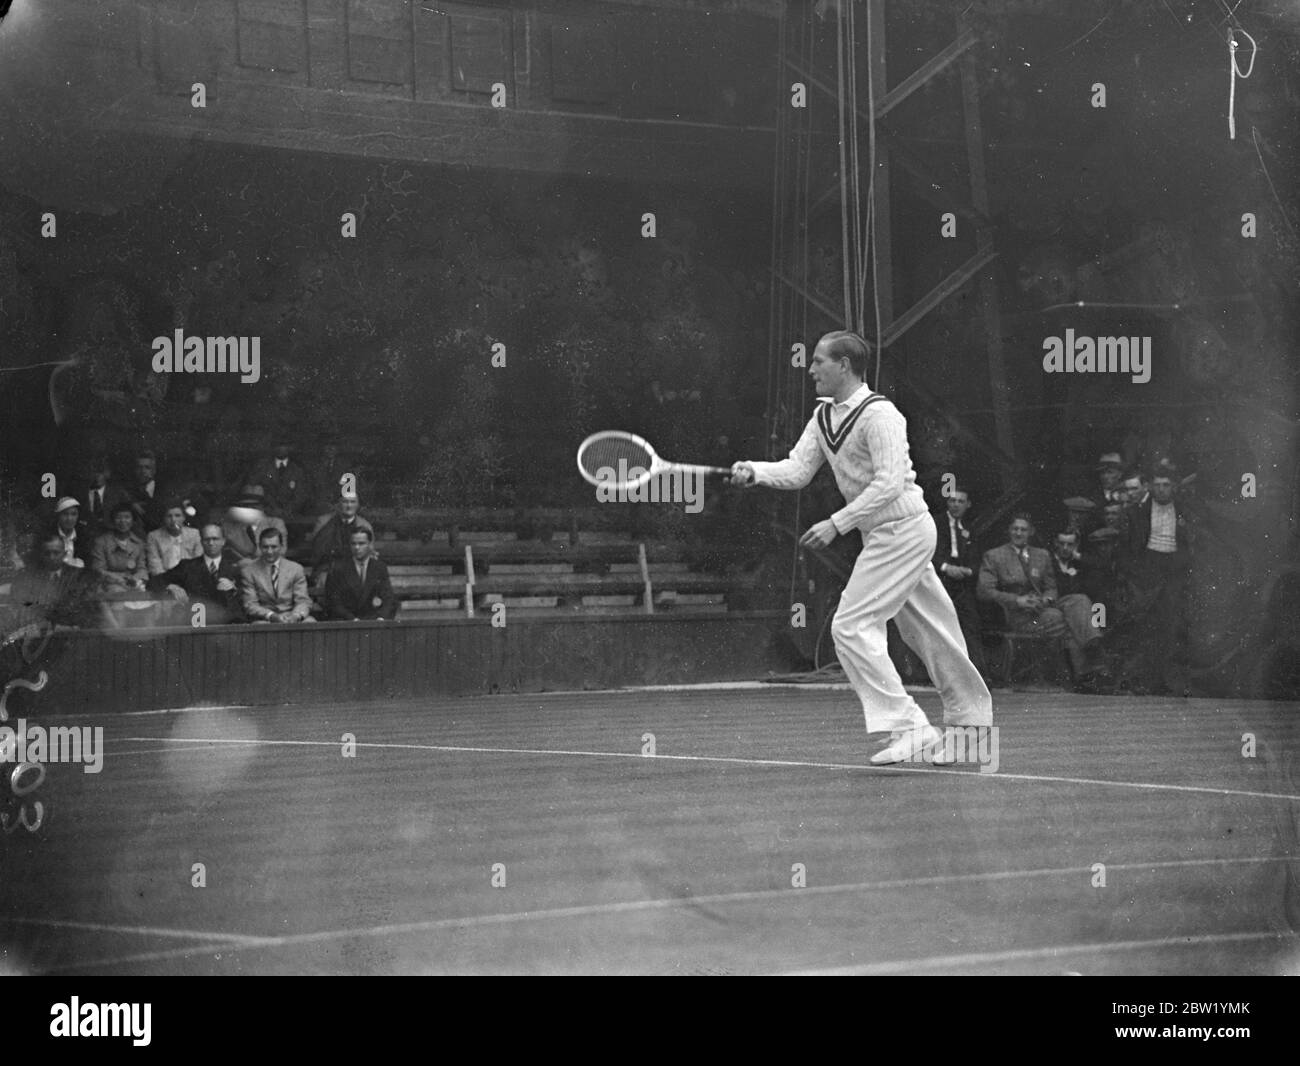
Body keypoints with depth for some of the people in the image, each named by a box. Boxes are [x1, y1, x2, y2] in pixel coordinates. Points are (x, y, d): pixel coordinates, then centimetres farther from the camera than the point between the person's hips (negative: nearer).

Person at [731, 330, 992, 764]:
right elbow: (797, 469, 6)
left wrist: (836, 524, -25)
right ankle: (970, 724, 26)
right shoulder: (823, 416, 10)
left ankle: (909, 727, -14)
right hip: (884, 535, 9)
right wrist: (755, 471, -13)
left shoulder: (878, 414, -18)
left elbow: (889, 483, -24)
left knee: (852, 626, -14)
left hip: (903, 529, -9)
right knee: (928, 633, 15)